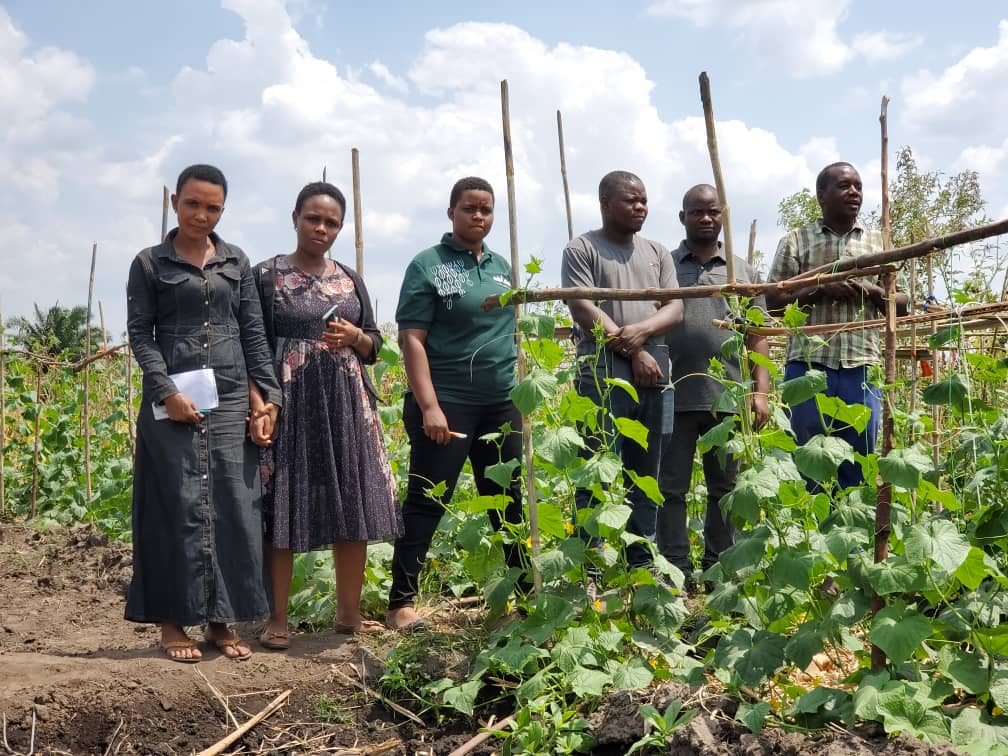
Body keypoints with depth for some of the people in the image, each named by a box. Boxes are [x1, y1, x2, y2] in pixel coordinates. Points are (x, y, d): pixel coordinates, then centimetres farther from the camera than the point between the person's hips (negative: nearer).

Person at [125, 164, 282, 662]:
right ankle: (172, 621, 9)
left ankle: (220, 620, 11)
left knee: (233, 507, 1)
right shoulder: (149, 264, 4)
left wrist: (269, 392, 1)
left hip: (231, 399, 3)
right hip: (174, 400, -3)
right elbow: (140, 334, -1)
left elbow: (253, 332, 11)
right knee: (179, 507, -2)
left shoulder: (237, 262, 13)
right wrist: (167, 392, -14)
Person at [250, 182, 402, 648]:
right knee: (283, 508, -4)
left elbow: (373, 346, 17)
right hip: (290, 403, -4)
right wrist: (257, 406, -15)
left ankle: (349, 612, 16)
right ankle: (277, 618, 6)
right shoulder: (266, 276, 2)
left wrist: (354, 337, -5)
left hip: (346, 404, 4)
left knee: (353, 506, 4)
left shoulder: (349, 279, 14)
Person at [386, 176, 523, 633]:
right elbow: (411, 339, -11)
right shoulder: (428, 266, -5)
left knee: (509, 501, 14)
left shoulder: (501, 268, 13)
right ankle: (401, 603, 3)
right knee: (426, 503, -3)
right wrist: (429, 406, -19)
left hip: (500, 405, 6)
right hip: (446, 405, -6)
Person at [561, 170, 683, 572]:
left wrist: (640, 332, -12)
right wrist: (632, 352, -11)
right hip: (603, 377, -5)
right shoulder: (582, 249, 1)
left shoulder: (657, 253, 17)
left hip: (651, 376, 6)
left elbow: (675, 310, 8)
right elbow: (583, 311, -9)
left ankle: (642, 563, 19)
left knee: (644, 477, 10)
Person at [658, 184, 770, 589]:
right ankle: (677, 571, 9)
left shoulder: (743, 272, 14)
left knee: (724, 488, 8)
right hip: (675, 397, -2)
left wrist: (761, 391, 2)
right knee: (672, 488, 2)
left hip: (728, 399, 2)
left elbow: (757, 338, 12)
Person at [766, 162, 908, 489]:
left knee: (857, 467, 6)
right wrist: (820, 290, -13)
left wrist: (872, 291, -6)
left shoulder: (878, 243, 13)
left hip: (862, 370, 3)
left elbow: (902, 305, 14)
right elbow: (774, 302, 1)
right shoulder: (795, 241, 6)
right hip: (808, 366, -2)